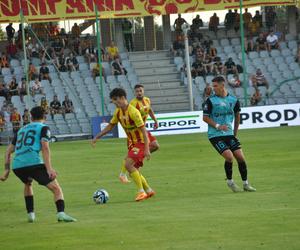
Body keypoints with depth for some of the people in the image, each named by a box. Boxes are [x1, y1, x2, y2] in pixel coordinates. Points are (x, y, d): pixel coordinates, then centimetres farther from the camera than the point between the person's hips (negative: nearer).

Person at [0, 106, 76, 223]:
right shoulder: (43, 128, 13)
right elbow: (45, 147, -4)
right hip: (33, 163, -5)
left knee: (28, 184, 36)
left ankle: (30, 214, 27)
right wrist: (49, 168, -12)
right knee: (56, 189, -2)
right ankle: (61, 213, -26)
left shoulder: (22, 130, 30)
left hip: (17, 166, 6)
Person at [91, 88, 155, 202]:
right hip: (132, 143, 9)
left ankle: (141, 191, -17)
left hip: (141, 142, -9)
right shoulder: (118, 112, 4)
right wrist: (96, 138, 12)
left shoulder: (133, 112, -22)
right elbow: (110, 126, 17)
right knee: (133, 170, 9)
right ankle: (149, 190, 25)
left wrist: (146, 149, -29)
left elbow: (143, 130, -23)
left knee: (128, 164, -22)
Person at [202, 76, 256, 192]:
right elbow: (205, 117, -3)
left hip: (229, 134, 4)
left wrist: (235, 132, 18)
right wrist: (217, 126, -16)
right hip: (215, 135, -4)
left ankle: (245, 184, 12)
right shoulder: (211, 100, -8)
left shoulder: (233, 100, 2)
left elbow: (237, 115, 17)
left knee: (241, 157, -3)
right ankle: (230, 182, 6)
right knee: (229, 157, -17)